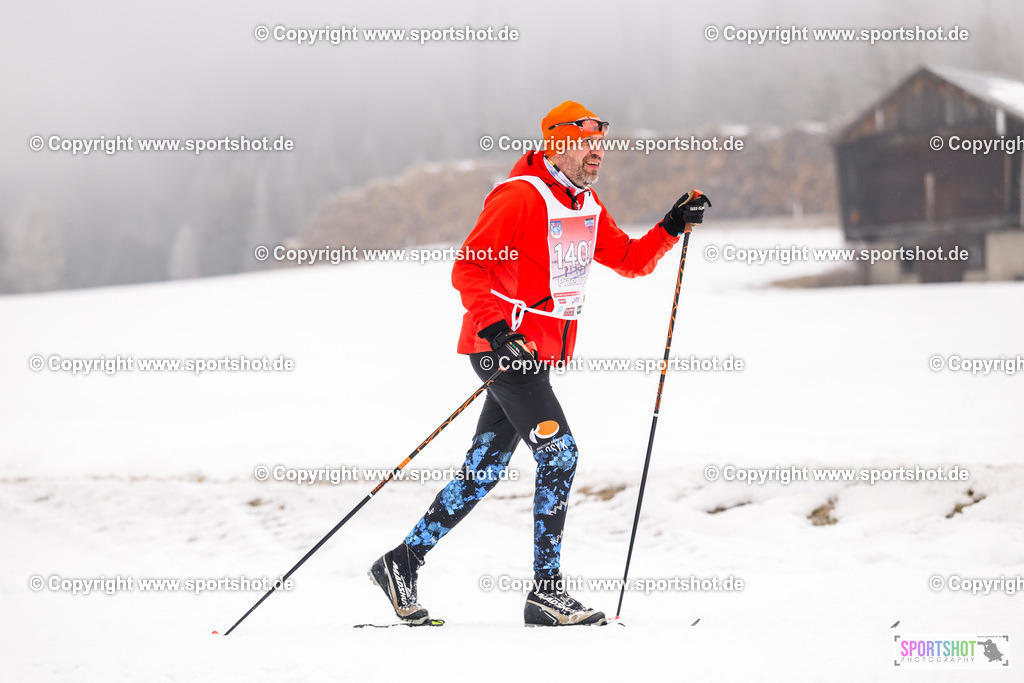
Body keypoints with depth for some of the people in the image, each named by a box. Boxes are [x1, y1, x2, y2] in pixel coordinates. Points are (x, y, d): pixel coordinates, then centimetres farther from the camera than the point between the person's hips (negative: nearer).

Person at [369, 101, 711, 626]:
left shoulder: (587, 208, 13)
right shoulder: (519, 198, -14)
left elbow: (632, 261, 20)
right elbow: (468, 271, -17)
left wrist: (672, 226, 5)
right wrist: (496, 330, -27)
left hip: (537, 353, 9)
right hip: (501, 346, -9)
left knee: (485, 469, 10)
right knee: (559, 450, -15)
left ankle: (402, 563, 18)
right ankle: (546, 590, -10)